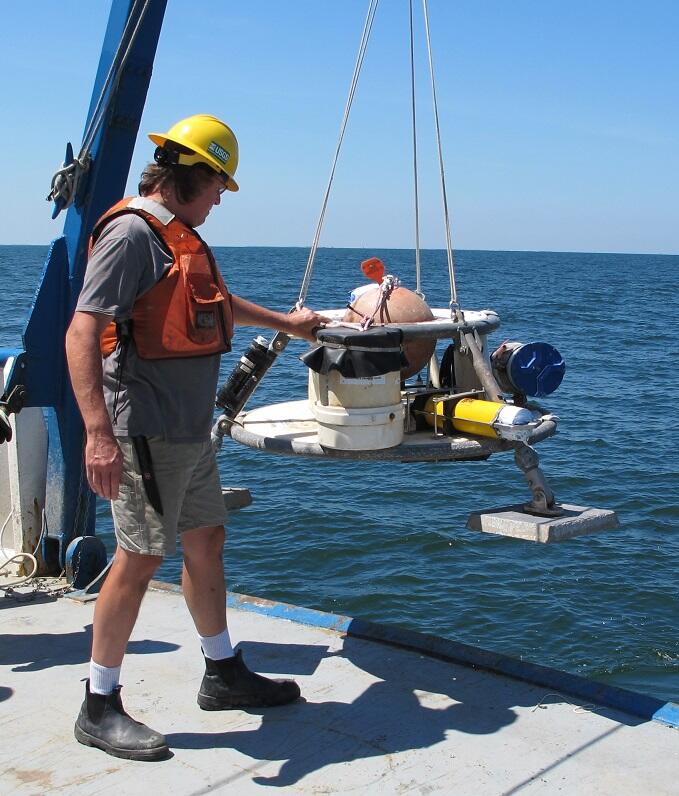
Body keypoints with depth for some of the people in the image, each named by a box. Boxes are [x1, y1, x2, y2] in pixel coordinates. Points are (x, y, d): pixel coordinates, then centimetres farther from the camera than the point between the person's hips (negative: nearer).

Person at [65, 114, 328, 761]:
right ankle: (99, 708, 10)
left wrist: (284, 321, 46)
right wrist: (97, 432, -33)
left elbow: (217, 301, 35)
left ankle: (223, 675, 32)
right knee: (140, 558, -4)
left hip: (189, 431, 10)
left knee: (206, 542, 17)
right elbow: (82, 332, -24)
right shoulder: (132, 232, -15)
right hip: (147, 433, -10)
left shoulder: (179, 235, 16)